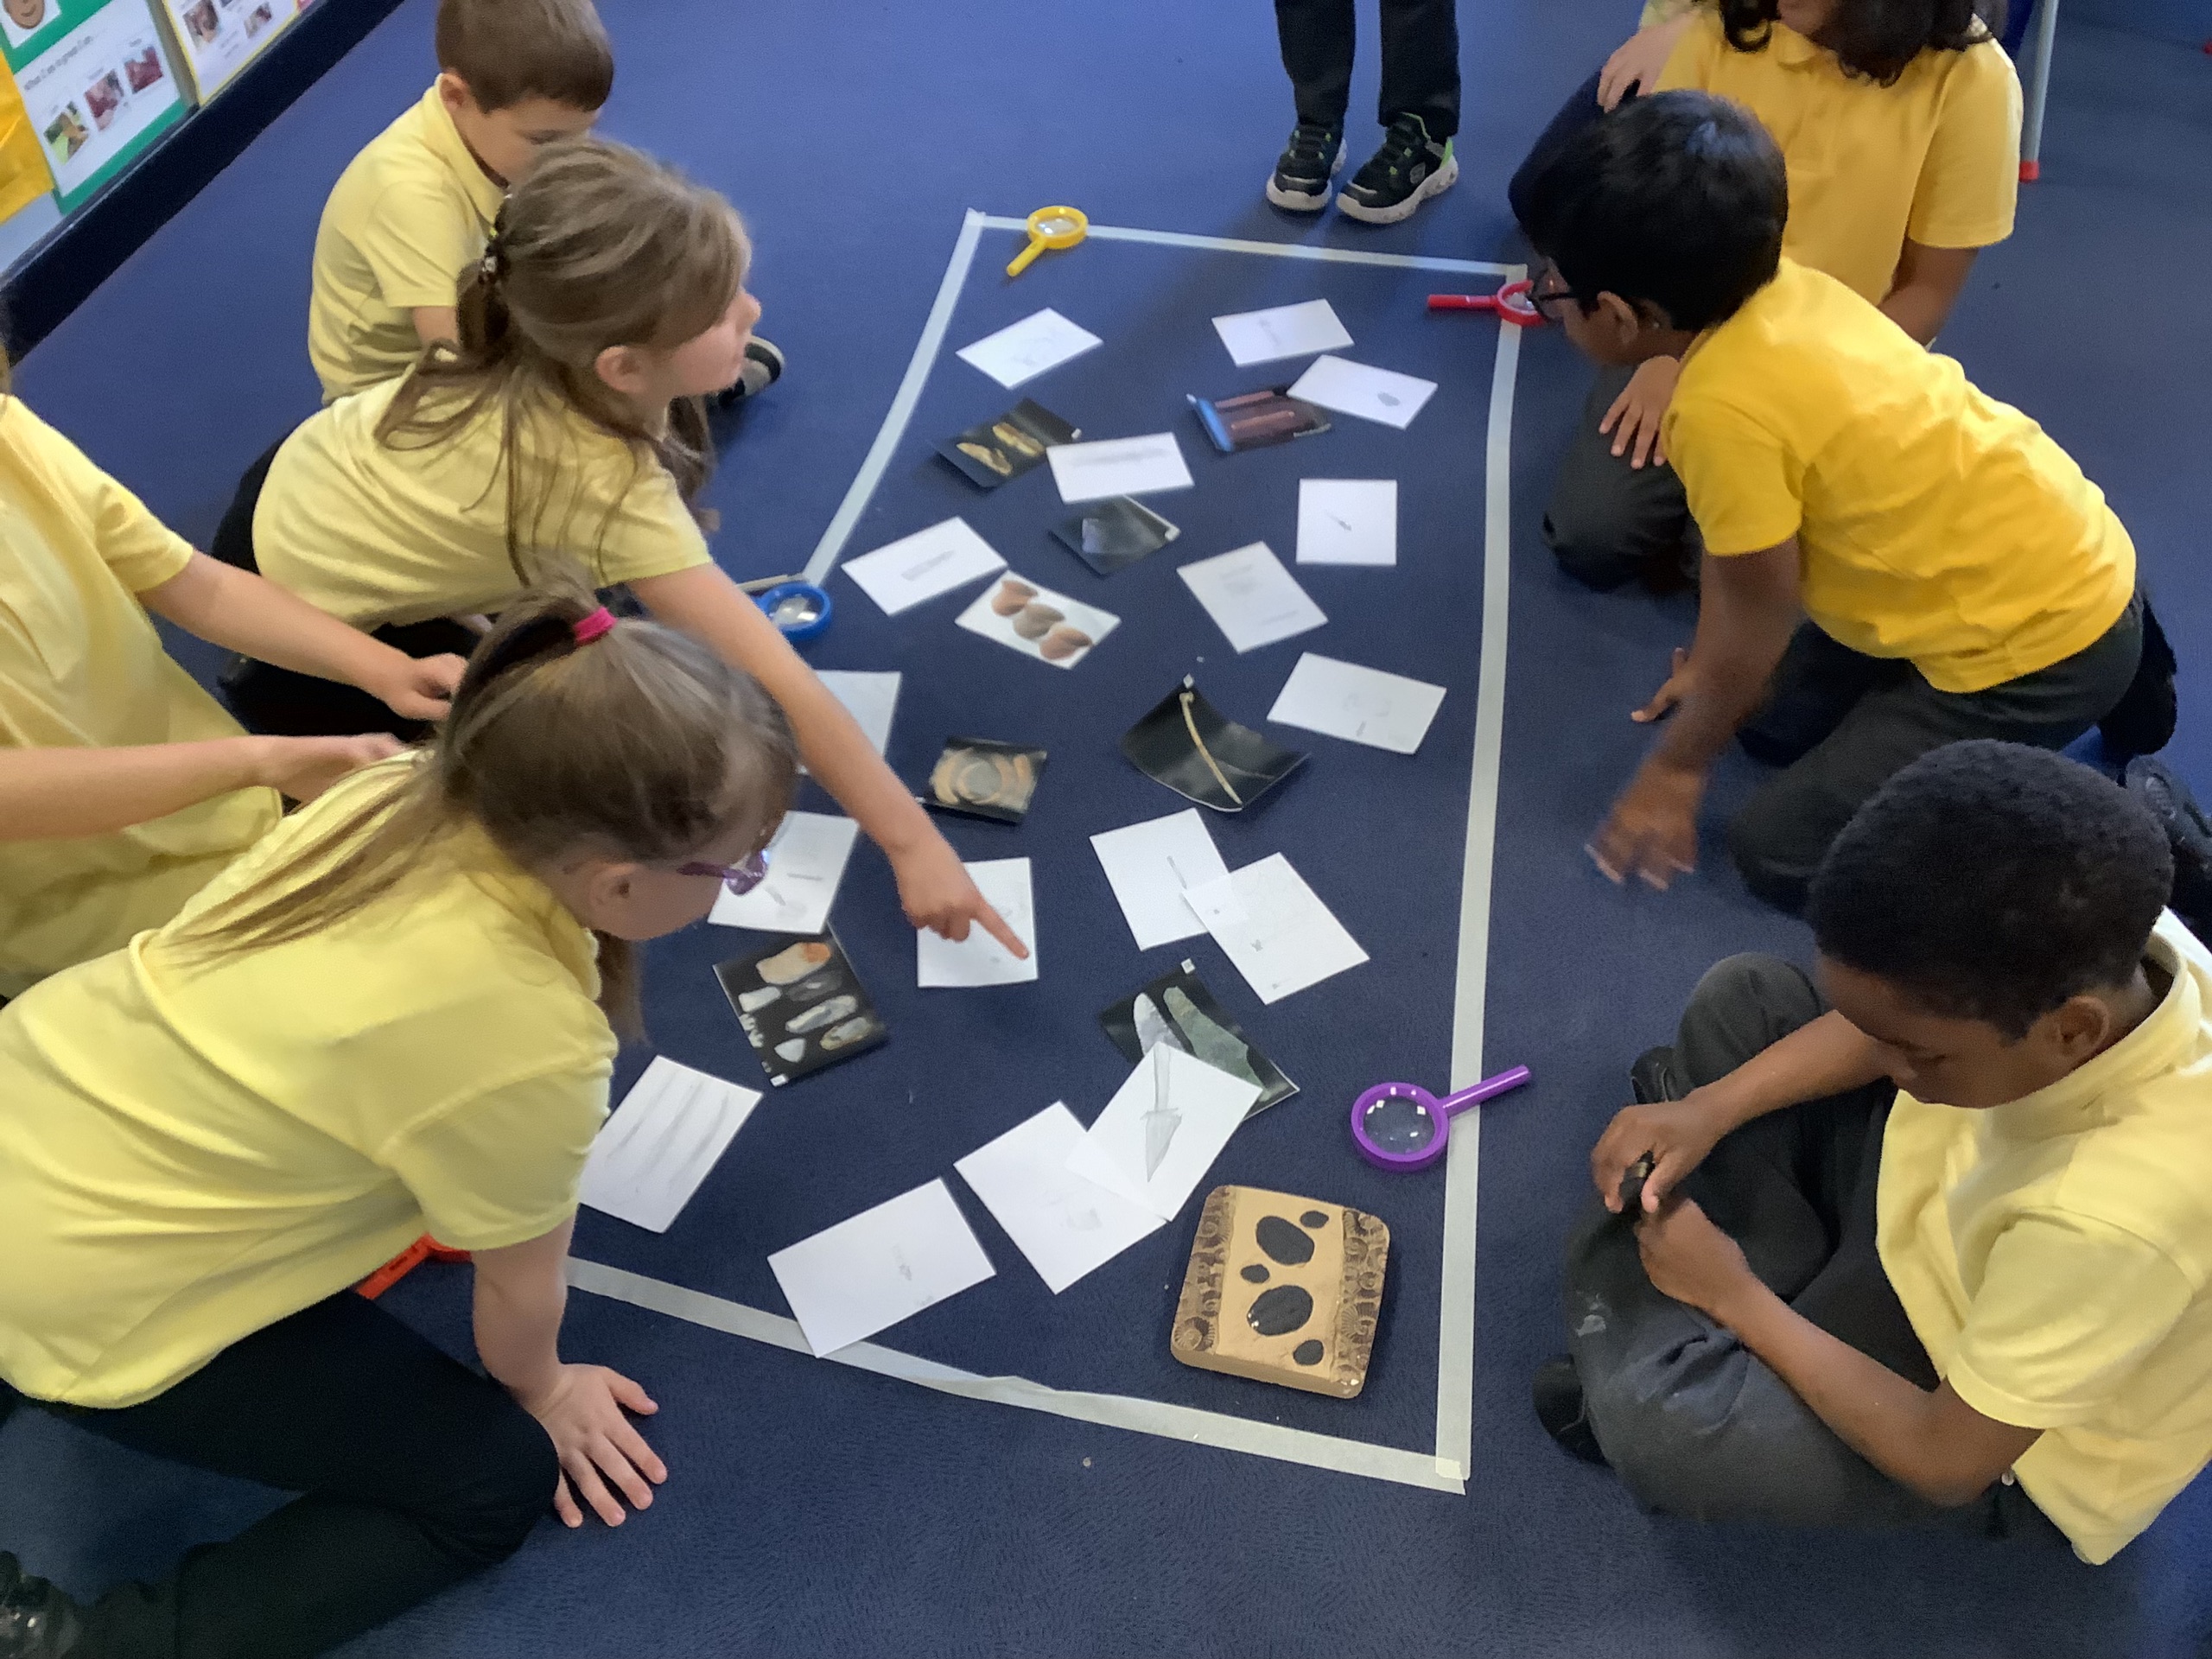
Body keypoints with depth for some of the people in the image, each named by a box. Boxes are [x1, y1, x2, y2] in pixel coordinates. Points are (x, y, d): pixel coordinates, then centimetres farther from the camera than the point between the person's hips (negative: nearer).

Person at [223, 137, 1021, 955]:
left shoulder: (548, 347, -18)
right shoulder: (603, 483, -37)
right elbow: (776, 684, -37)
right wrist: (912, 842, -33)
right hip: (305, 608, -7)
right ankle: (284, 717, 9)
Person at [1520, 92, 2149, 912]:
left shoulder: (1727, 407, -30)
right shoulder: (1775, 291, -6)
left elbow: (1754, 625, -15)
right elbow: (1741, 538, 7)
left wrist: (1677, 766, 1)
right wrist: (1708, 669, 17)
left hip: (2042, 642, -9)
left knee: (1778, 851, -5)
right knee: (1771, 718, 19)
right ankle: (2107, 674, 21)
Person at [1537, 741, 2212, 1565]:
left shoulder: (2117, 1214, -44)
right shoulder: (2089, 942, -26)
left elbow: (1946, 1460, -27)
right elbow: (1886, 1020, -2)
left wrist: (1737, 1296, -17)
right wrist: (1713, 1109, -13)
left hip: (1999, 1462, -6)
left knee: (1653, 1426, -30)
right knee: (1741, 997, 1)